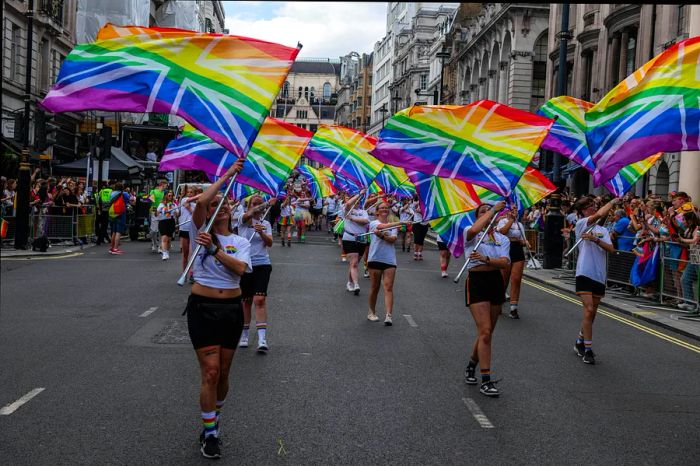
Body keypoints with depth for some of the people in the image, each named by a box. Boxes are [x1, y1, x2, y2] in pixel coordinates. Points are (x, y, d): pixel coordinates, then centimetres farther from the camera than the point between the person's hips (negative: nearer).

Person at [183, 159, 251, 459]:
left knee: (223, 373, 12)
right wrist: (228, 174, -11)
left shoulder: (241, 242, 8)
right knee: (210, 372, -7)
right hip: (202, 307, -3)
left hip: (232, 308, 3)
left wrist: (214, 248, -21)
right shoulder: (201, 232, 0)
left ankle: (215, 416, 36)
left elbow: (239, 268, -13)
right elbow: (200, 201, -18)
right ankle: (210, 434, 5)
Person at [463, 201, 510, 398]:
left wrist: (486, 259, -26)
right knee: (485, 331, -13)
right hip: (476, 281, -5)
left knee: (486, 332, 13)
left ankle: (471, 366, 36)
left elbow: (505, 262, -6)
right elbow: (474, 229, -27)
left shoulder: (502, 239, 11)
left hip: (496, 281, 5)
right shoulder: (472, 235, 0)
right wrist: (494, 209, -17)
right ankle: (486, 381, -9)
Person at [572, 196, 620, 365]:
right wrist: (613, 202, -5)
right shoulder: (581, 224, -2)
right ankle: (588, 350, -9)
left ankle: (580, 342, 29)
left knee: (592, 312, 12)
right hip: (585, 273, -6)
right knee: (588, 310, -14)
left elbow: (611, 249, 0)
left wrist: (595, 239, -15)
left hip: (600, 275, 6)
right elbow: (600, 214, -19)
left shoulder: (603, 231, 16)